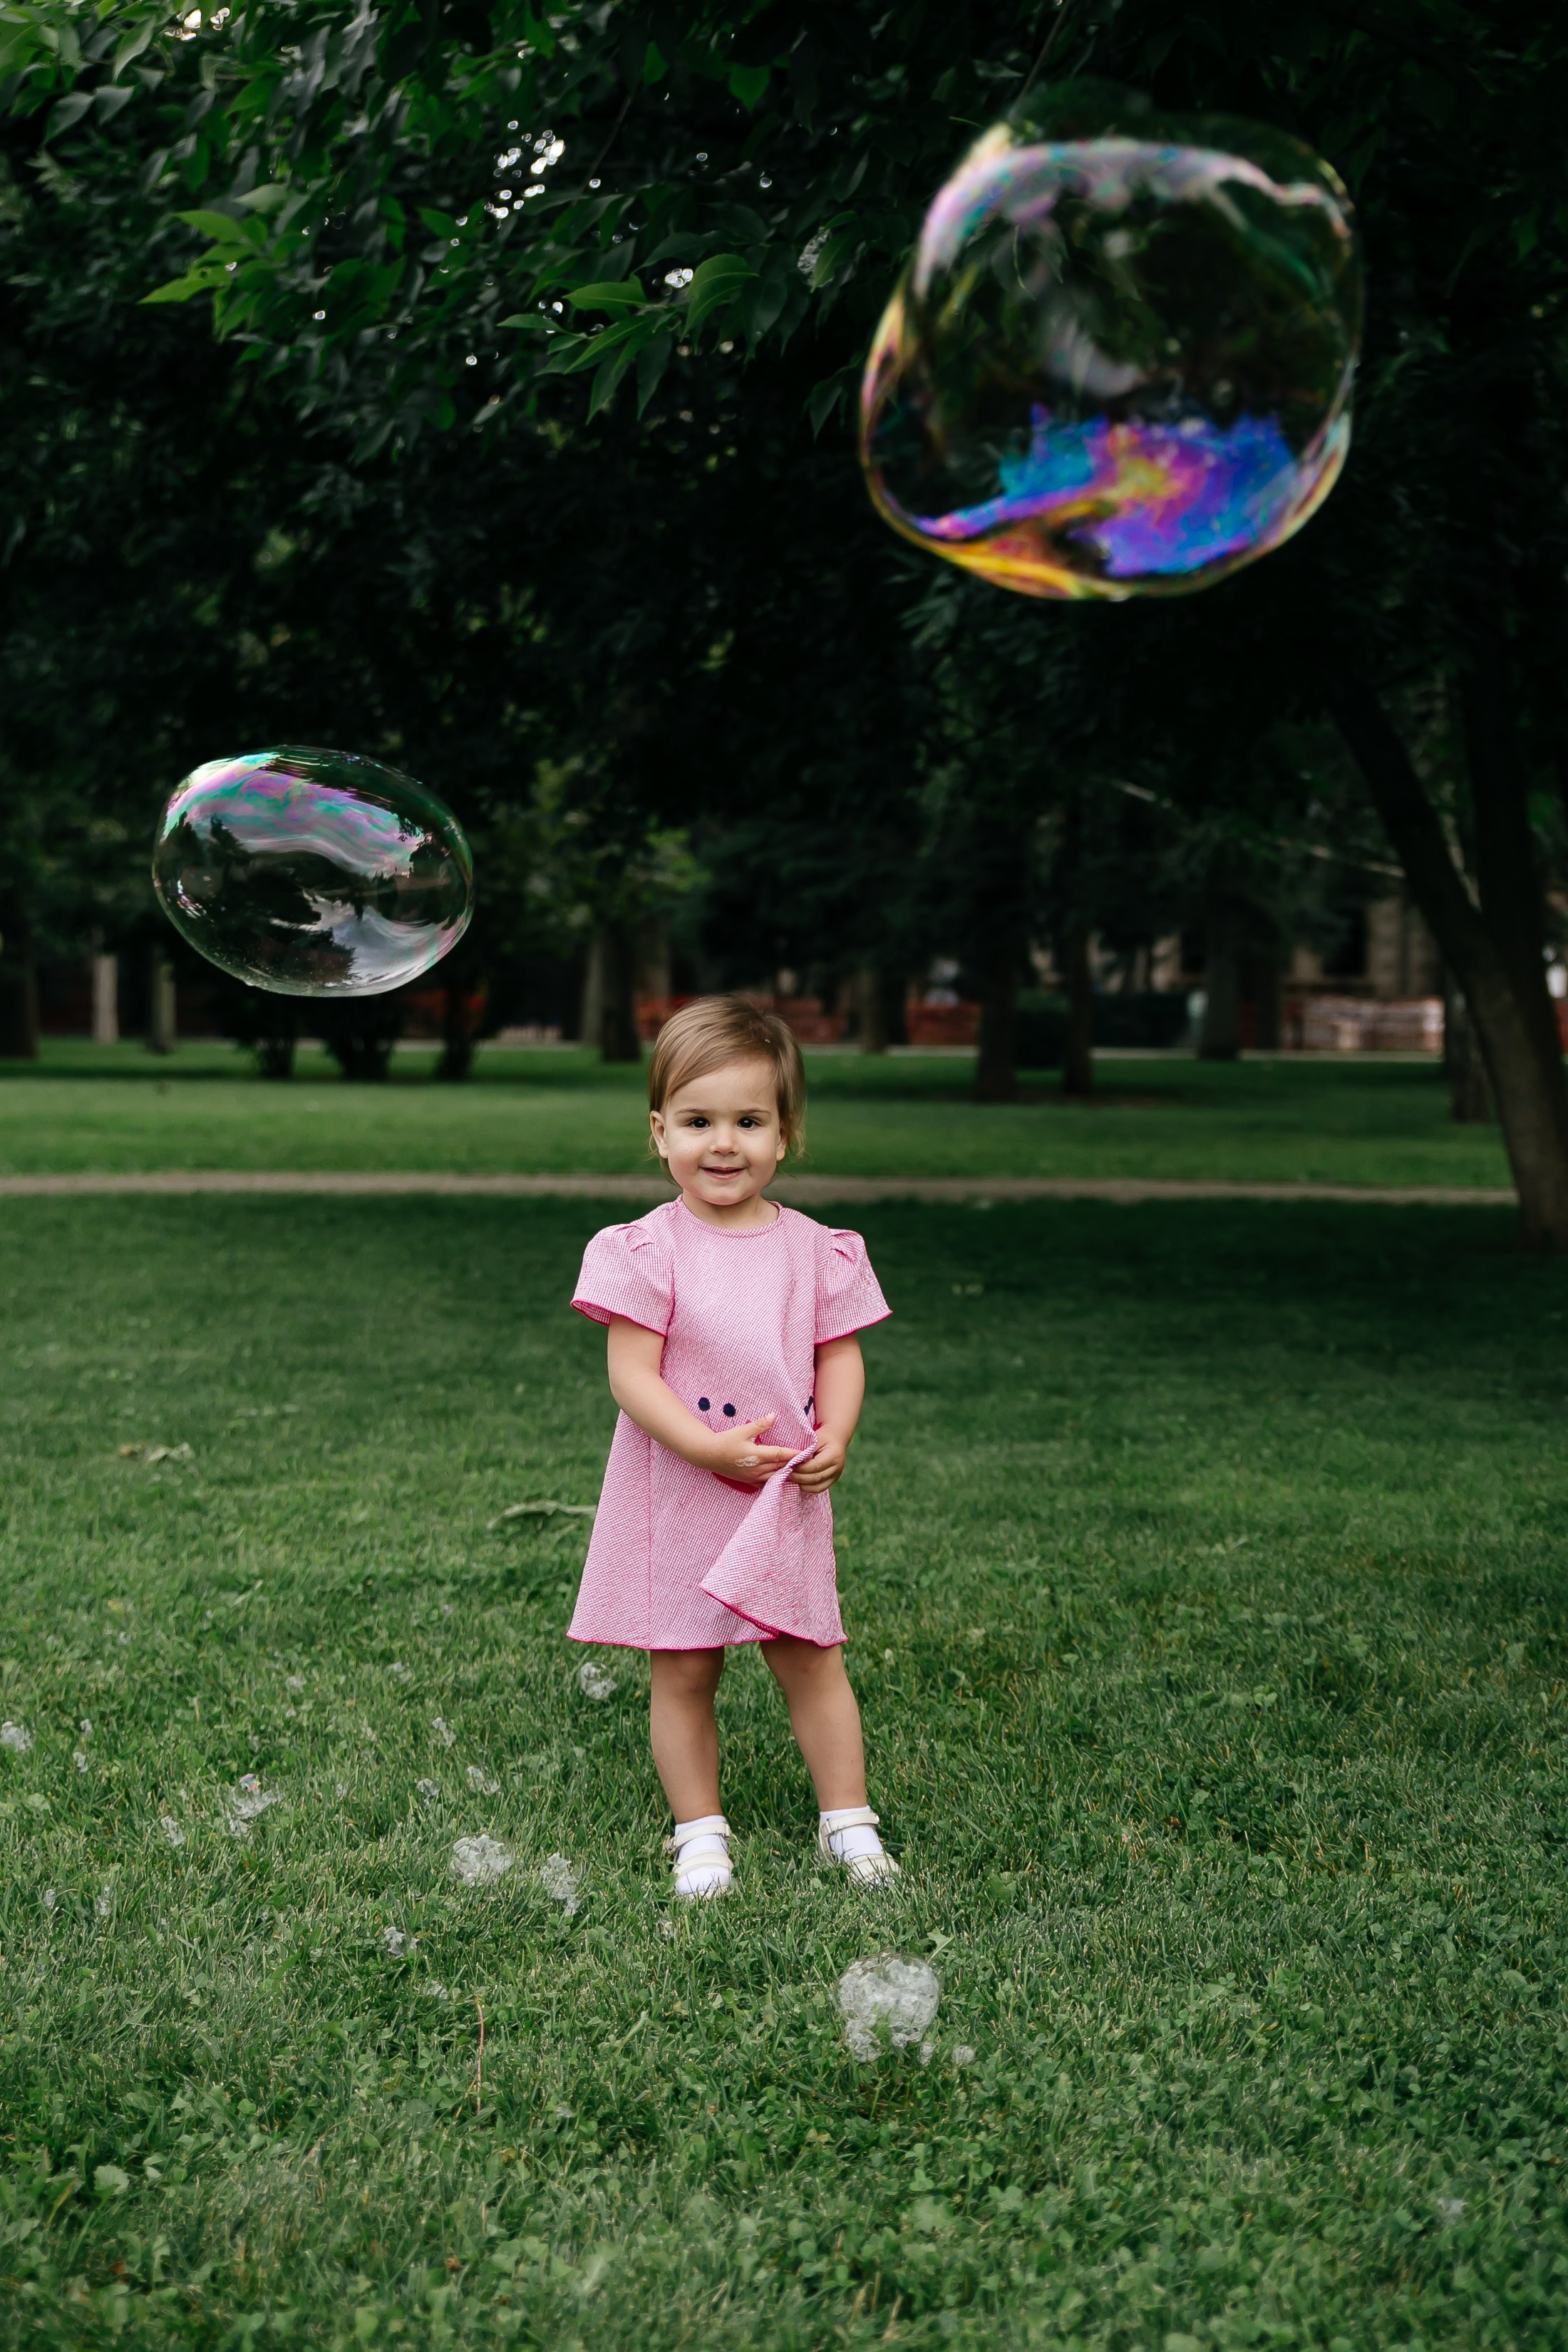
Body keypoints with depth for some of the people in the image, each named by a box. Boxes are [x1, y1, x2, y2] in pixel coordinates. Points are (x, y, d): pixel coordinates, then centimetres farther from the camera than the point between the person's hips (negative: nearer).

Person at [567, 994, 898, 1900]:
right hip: (678, 1497, -2)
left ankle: (848, 1821, 21)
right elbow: (632, 1373, -13)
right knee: (684, 1671, 7)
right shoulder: (648, 1251, -10)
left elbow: (841, 1356, 6)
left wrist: (835, 1437, -12)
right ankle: (701, 1831, 22)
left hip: (788, 1496, 2)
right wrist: (708, 1447, -22)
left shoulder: (815, 1249, 1)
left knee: (812, 1660, 9)